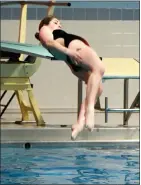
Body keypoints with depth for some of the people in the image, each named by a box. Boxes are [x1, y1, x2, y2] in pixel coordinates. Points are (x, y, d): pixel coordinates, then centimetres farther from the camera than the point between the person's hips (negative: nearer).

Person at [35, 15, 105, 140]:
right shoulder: (45, 29, 20)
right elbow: (49, 42, -2)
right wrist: (68, 51, -18)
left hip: (77, 65, 9)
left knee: (97, 88, -5)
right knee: (99, 68, -33)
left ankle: (80, 121, -17)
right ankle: (90, 108, -50)